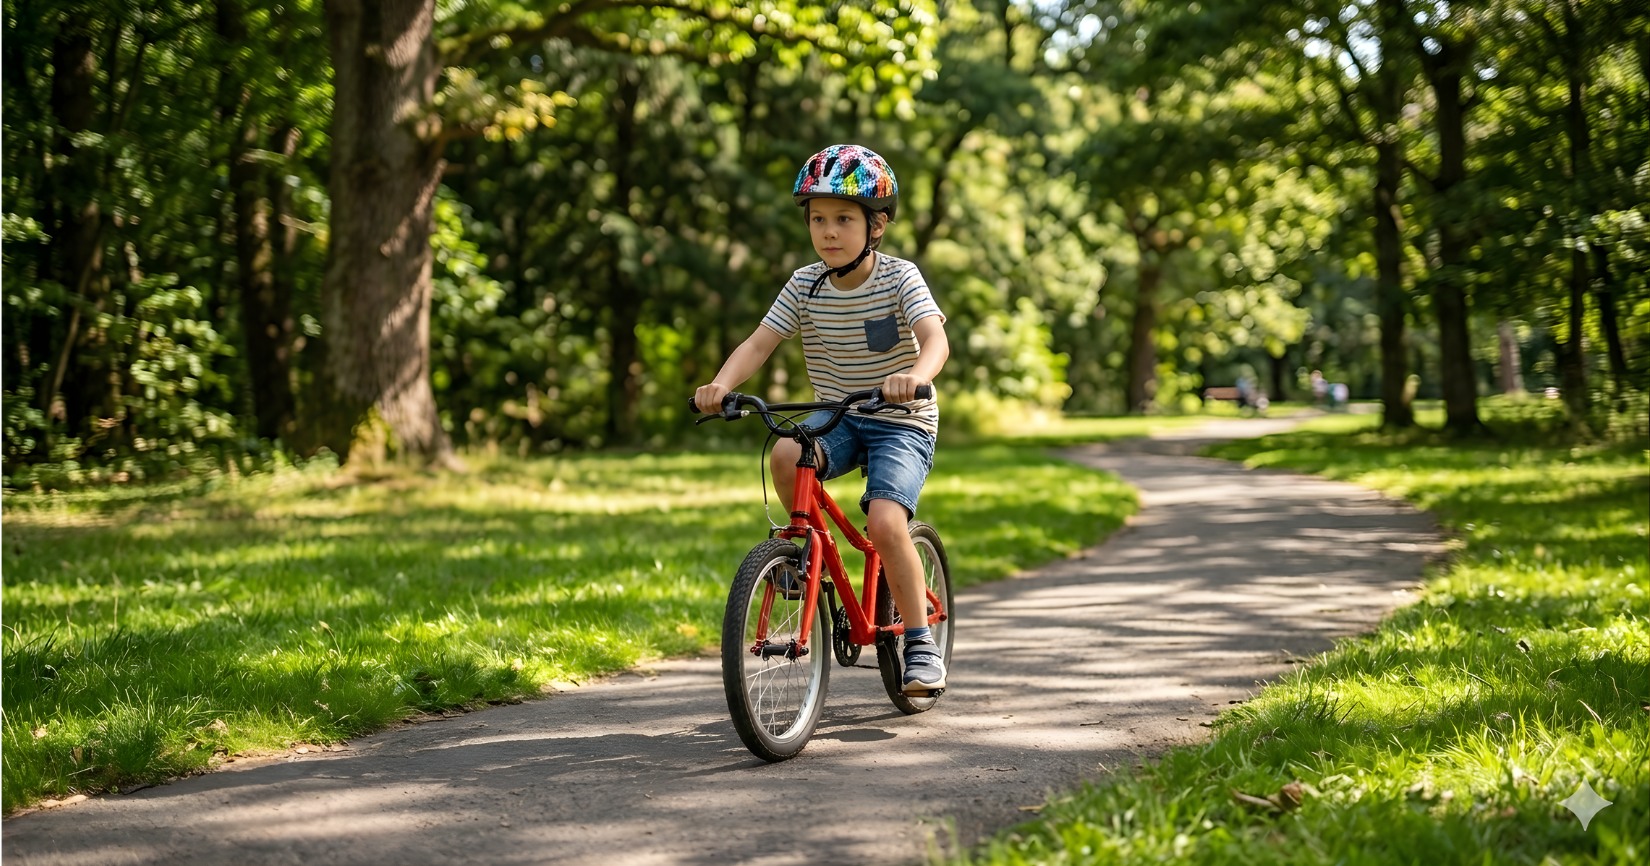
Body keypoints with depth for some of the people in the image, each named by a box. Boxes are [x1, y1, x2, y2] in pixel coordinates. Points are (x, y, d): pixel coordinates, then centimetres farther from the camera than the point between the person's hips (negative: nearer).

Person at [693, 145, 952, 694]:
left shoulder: (899, 278, -14)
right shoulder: (805, 285, -4)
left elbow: (935, 339, -29)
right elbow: (759, 344, -10)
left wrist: (914, 374, -52)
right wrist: (721, 384, -30)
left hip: (901, 423, -3)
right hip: (835, 417, 3)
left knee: (885, 522, -25)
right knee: (786, 456, -30)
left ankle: (920, 643, -8)